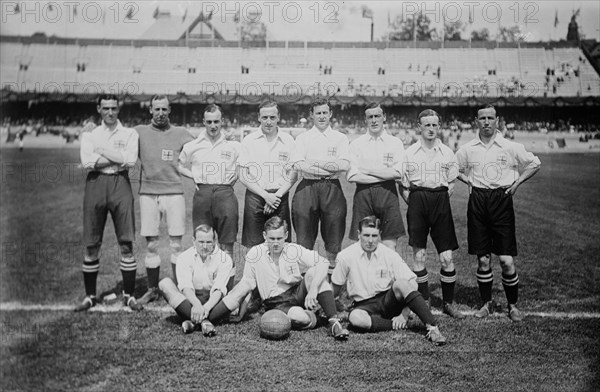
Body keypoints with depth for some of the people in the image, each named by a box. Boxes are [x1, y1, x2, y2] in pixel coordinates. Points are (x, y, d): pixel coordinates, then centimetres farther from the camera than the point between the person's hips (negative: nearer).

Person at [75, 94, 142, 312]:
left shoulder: (129, 133, 10)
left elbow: (130, 160, -8)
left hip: (120, 183, -1)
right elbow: (87, 162, -5)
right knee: (91, 245, 3)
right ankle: (90, 296, 15)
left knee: (126, 244, -3)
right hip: (95, 184, 1)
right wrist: (118, 159, -7)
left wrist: (102, 149, -5)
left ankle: (129, 295, 8)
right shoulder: (89, 134, 13)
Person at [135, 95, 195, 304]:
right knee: (151, 245, 5)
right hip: (148, 193, 1)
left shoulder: (180, 133, 6)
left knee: (176, 244, 1)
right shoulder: (139, 132, 7)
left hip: (174, 192, -1)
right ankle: (152, 289, 16)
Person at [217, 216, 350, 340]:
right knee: (301, 318, -34)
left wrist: (313, 289, -32)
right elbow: (247, 283, 2)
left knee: (314, 273, -27)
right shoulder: (254, 254, -8)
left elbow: (323, 263, -20)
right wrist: (242, 307, -2)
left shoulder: (294, 250, -10)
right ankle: (312, 317, 3)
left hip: (298, 293, 2)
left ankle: (333, 321, -26)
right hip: (275, 303, -1)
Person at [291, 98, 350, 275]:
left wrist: (315, 163, -8)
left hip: (332, 189, 0)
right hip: (307, 187, 0)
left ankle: (331, 266, 13)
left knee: (333, 234, 2)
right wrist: (330, 168, -9)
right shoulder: (302, 138, 10)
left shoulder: (340, 138, 11)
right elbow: (298, 164, -5)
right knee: (304, 236, 0)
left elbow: (345, 164, -4)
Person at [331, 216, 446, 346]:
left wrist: (404, 314, -15)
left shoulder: (390, 255, -5)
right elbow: (335, 287, 7)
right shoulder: (346, 256, -6)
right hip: (364, 305, 0)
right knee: (355, 318, -37)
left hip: (389, 301, 1)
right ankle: (398, 326, -21)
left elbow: (412, 282, -7)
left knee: (400, 284, -32)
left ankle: (432, 327, -34)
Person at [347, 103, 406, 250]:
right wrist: (385, 175, -6)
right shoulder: (356, 144, 8)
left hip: (388, 194, 0)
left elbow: (398, 173, -4)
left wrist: (367, 169, -4)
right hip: (363, 193, 0)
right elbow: (352, 176, -4)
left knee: (390, 245, -3)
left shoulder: (395, 143, 9)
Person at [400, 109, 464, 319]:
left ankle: (449, 303, 14)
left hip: (441, 201, 1)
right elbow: (403, 185, 8)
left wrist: (441, 201, 3)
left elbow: (452, 184, 12)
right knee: (419, 255, 2)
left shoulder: (447, 152, 8)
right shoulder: (409, 152, 5)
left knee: (447, 257, -1)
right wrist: (413, 203, 0)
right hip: (417, 201, -1)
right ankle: (423, 302, 13)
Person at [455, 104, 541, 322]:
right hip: (477, 202, 2)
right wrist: (468, 181, 6)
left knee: (507, 260, -4)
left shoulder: (511, 147, 0)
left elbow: (535, 163, 11)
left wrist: (517, 182, 3)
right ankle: (487, 303, 20)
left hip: (502, 200, -2)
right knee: (482, 259, 6)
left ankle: (513, 305, 13)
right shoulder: (467, 149, 5)